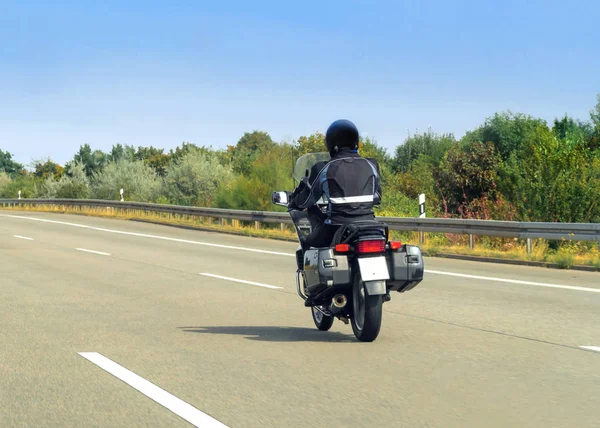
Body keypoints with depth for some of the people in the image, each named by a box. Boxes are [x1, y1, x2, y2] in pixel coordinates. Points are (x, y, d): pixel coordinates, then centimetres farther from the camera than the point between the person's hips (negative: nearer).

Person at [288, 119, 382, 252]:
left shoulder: (324, 169, -2)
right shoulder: (371, 165, 7)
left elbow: (306, 199, 11)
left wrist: (294, 203, 32)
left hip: (337, 228, -3)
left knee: (307, 243, 22)